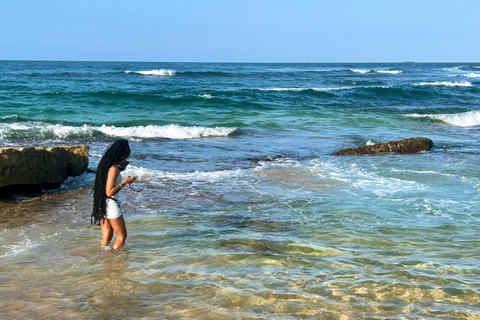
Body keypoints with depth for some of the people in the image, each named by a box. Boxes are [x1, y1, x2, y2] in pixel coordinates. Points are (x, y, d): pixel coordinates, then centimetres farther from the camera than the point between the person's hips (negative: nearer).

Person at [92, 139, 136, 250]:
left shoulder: (104, 165, 8)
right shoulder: (113, 169, -19)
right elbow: (109, 192, -22)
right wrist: (125, 182, -16)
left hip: (101, 205, 9)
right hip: (111, 205, -9)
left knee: (106, 237, 16)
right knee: (122, 236, 6)